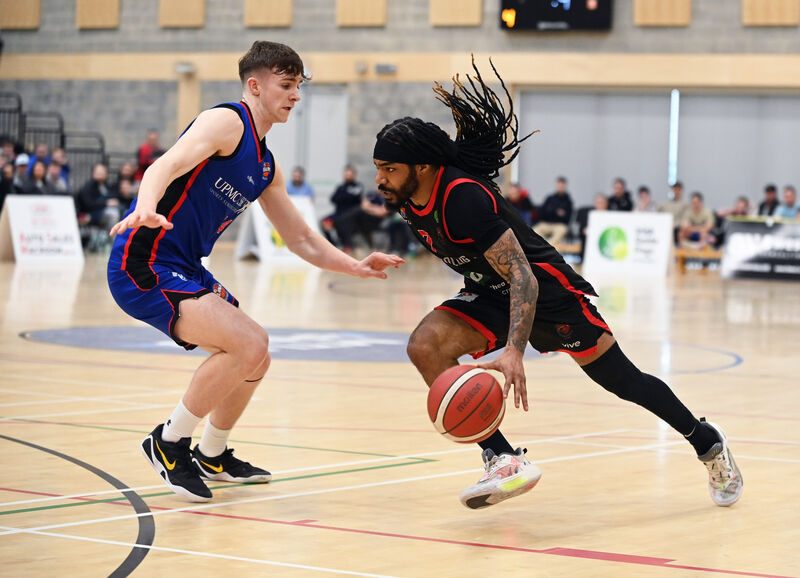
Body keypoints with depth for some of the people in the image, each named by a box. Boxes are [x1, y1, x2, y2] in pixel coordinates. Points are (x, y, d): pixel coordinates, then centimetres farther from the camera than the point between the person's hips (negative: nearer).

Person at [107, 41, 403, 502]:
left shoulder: (267, 168, 17)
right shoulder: (227, 122, -11)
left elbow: (302, 239, 23)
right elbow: (167, 164, -29)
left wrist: (357, 268, 9)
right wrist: (146, 208, -50)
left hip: (185, 271, 10)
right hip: (145, 266, -10)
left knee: (253, 358, 20)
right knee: (249, 344, -22)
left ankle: (214, 456, 39)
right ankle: (170, 443, -7)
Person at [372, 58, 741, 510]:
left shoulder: (463, 198, -32)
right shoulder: (410, 202, -6)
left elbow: (522, 275, -36)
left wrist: (514, 352, -47)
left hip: (546, 289, -7)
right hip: (491, 294, 8)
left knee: (621, 379, 5)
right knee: (426, 346, -18)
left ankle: (708, 443, 30)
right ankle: (504, 461, -17)